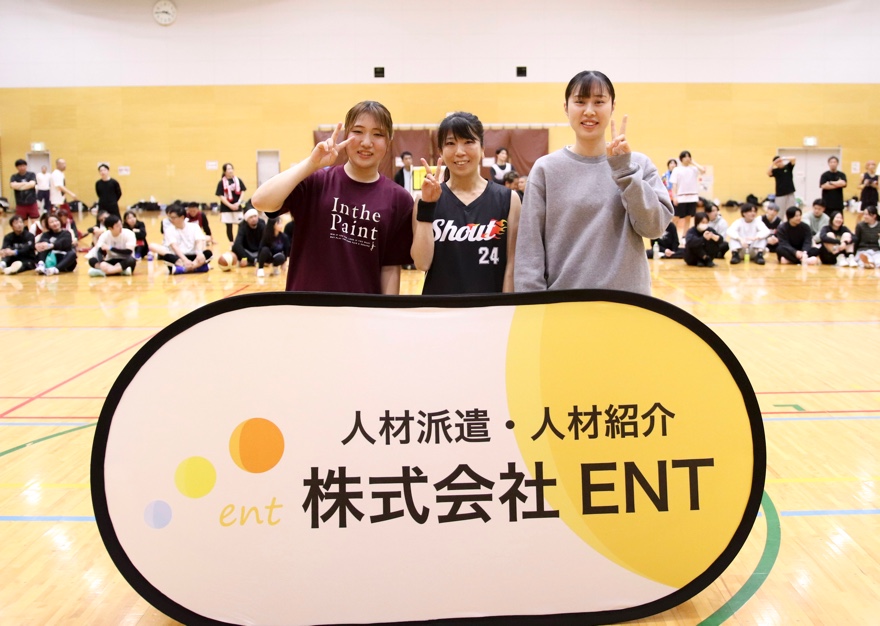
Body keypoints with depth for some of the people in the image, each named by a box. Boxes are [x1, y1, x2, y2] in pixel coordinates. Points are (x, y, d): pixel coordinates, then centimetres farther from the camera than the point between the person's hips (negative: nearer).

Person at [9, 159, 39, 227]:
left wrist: (19, 186, -12)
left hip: (32, 203, -1)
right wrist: (26, 183, -12)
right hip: (20, 204, 1)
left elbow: (32, 184, -16)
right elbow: (13, 185, -16)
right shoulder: (14, 177, 2)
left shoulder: (31, 175, 1)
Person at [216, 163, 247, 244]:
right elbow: (221, 196, -7)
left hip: (237, 207, 2)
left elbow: (242, 192, 4)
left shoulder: (238, 180, 2)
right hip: (226, 208, -2)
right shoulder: (222, 182, -5)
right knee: (229, 226, 5)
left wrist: (238, 203, -10)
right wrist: (230, 205, -15)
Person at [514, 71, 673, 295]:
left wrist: (625, 170, -15)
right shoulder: (546, 169, -1)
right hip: (563, 302, -1)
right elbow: (529, 247, -3)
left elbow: (654, 226, -9)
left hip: (627, 300, 1)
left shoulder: (639, 164, 2)